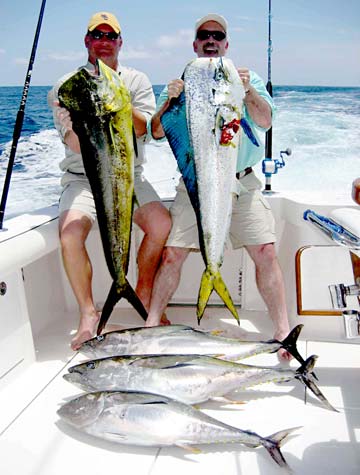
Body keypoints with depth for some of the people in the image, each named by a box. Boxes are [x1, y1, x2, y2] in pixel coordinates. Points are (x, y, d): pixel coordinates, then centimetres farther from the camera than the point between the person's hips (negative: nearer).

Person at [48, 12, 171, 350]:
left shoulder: (137, 81, 8)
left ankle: (144, 296, 2)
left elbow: (141, 129, -9)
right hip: (83, 178, -1)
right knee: (70, 233, -28)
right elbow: (77, 146, -9)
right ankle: (88, 314, -7)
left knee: (162, 222, -23)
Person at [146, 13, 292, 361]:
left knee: (266, 253, -11)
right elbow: (157, 132, 3)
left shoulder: (247, 80, 12)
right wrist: (171, 100, -14)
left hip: (242, 184, 0)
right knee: (171, 254, -6)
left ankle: (283, 331, 1)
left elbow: (265, 122, -3)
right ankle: (152, 323, 11)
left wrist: (247, 91, -19)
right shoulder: (179, 84, 13)